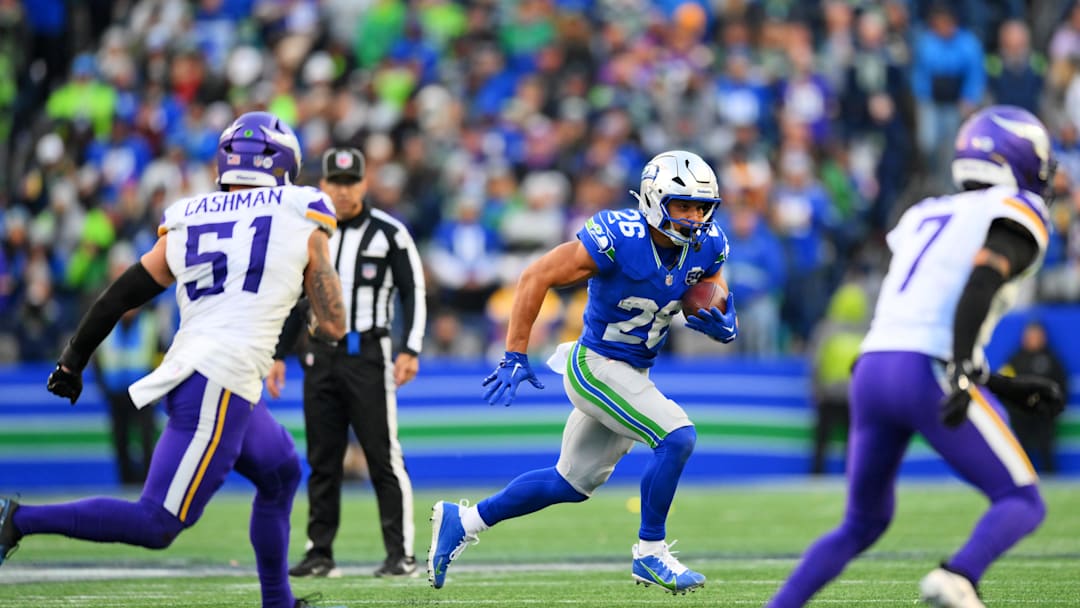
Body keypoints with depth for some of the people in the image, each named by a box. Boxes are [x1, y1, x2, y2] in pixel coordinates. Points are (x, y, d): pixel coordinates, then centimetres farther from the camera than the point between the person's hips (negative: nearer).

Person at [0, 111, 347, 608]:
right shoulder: (302, 225, 1)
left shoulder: (187, 223, 13)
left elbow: (122, 294, 13)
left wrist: (73, 359, 22)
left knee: (281, 473, 27)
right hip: (220, 387, -7)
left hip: (185, 372, 7)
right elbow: (333, 327, 2)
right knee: (156, 526, -7)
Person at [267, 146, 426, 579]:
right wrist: (278, 355, 13)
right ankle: (320, 554, 11)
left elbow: (413, 294, -3)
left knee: (383, 457, -8)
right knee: (322, 459, 6)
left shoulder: (389, 233, -1)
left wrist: (410, 350, -13)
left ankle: (401, 554, -7)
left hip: (369, 355, -4)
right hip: (321, 356, 5)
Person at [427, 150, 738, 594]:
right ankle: (650, 555, -7)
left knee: (572, 483, 18)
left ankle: (462, 522, 32)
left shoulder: (706, 245, -6)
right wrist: (515, 357, -21)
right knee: (677, 437, -22)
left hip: (633, 373, 8)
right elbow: (535, 278, -21)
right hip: (596, 367, -8)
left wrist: (721, 323, -15)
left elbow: (714, 288, 11)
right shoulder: (619, 238, -25)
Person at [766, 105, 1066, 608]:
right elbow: (980, 284, -16)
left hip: (873, 371, 7)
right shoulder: (1016, 214, 6)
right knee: (1022, 504, 4)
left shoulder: (924, 216, 27)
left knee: (863, 524, 23)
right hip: (931, 375, -7)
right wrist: (964, 374, -25)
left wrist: (1009, 389, 29)